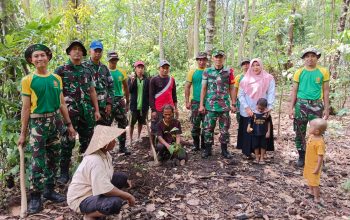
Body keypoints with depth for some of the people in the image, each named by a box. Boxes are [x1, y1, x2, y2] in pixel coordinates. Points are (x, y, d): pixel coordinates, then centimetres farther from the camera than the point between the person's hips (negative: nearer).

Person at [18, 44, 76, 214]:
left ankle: (49, 190, 25)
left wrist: (69, 124, 10)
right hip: (38, 122, -4)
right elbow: (26, 108, -4)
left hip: (56, 121, 4)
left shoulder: (56, 78, 7)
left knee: (53, 159, 11)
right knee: (38, 162, -2)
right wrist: (23, 133, -4)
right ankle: (35, 197, 11)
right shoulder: (28, 80, -4)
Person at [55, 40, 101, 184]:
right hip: (69, 111, -4)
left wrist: (96, 110, 10)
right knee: (68, 142, 1)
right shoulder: (61, 70, 0)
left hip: (87, 111, 4)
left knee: (87, 140, 10)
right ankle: (64, 172, 14)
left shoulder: (88, 70, 12)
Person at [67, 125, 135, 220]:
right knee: (115, 203, -34)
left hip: (93, 189, 10)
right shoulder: (95, 161, -31)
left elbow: (110, 174, 15)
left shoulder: (105, 153, -2)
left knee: (122, 177, 8)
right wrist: (128, 196, -24)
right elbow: (106, 189, -35)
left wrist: (124, 180, 4)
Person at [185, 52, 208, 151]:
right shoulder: (192, 72, 4)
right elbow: (187, 87, 4)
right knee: (195, 125, 4)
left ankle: (204, 144, 20)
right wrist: (187, 101, -2)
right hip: (195, 102, 0)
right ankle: (196, 145, 17)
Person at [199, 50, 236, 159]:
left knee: (224, 128, 7)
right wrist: (201, 104, 0)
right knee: (208, 128, 5)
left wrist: (233, 104, 3)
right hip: (210, 105, 0)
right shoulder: (207, 71, 3)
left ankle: (224, 150, 21)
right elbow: (203, 89, 4)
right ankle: (207, 149, 18)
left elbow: (231, 89, 7)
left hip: (225, 105, 1)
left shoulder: (229, 72, 4)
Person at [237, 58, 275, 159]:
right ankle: (247, 152, 14)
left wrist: (269, 107, -15)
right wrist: (246, 107, -10)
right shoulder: (246, 79, 6)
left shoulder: (268, 78, 4)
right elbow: (240, 95, 2)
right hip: (247, 112, 1)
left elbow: (271, 93, -2)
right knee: (248, 132, 3)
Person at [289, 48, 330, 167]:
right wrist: (291, 107, -1)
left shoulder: (323, 72, 2)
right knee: (300, 133, 7)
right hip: (301, 104, 1)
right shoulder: (299, 72, 2)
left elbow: (326, 91, 5)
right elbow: (294, 91, 4)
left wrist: (326, 108, 1)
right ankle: (301, 156, 22)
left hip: (316, 105, 0)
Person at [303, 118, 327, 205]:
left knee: (314, 182, 5)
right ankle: (311, 191, 48)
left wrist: (317, 168, -23)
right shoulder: (311, 136, -6)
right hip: (308, 163, 9)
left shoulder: (320, 142, -32)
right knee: (309, 178, 26)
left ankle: (316, 199, 23)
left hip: (314, 165, -9)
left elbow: (321, 156, -28)